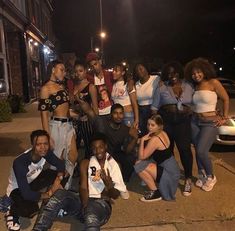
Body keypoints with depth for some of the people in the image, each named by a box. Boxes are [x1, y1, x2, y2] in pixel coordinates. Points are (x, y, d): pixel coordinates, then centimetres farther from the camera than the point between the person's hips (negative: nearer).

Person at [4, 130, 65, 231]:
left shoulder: (46, 153, -22)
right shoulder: (20, 162, -37)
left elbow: (60, 164, -6)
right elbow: (26, 194, -36)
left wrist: (58, 180, -26)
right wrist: (49, 194, -23)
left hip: (32, 181, 6)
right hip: (17, 189, -6)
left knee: (60, 176, -15)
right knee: (31, 211, -33)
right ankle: (12, 212, 0)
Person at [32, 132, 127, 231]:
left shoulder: (114, 164, 7)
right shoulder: (86, 163, 13)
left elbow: (115, 195, 3)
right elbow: (83, 188, -1)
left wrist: (108, 184, -20)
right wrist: (85, 206, -20)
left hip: (102, 203, -2)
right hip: (86, 201, 3)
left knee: (92, 212, -40)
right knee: (60, 194, -27)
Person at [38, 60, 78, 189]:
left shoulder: (62, 86, 14)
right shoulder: (46, 88, -8)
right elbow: (44, 114, -13)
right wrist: (48, 137, -16)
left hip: (68, 125, 8)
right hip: (56, 126, -7)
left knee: (73, 158, 11)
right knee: (58, 160, 6)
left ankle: (66, 187, 29)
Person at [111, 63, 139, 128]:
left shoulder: (128, 84, -7)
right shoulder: (113, 85, 7)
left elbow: (134, 103, -10)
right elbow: (112, 101, 12)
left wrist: (136, 119, -16)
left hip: (128, 115, -4)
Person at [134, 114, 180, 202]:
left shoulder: (155, 139, -22)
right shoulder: (163, 133, 4)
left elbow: (142, 156, -15)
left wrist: (142, 140, -12)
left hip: (169, 174, -9)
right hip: (171, 169, 9)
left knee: (139, 166, -15)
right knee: (142, 162, 11)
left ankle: (155, 193, -1)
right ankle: (157, 185, 16)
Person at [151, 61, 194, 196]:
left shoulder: (189, 86, 9)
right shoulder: (161, 88, 6)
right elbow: (154, 107, 6)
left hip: (184, 122, 0)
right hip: (165, 122, 1)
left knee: (185, 149, -10)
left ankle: (188, 179, 4)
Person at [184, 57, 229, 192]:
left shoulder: (213, 82, -9)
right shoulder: (195, 86, 9)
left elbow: (226, 99, -4)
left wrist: (224, 118, -5)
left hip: (210, 123, -5)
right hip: (195, 121, 6)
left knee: (202, 151, -11)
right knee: (198, 151, 9)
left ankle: (211, 177, 13)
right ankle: (202, 176, 28)